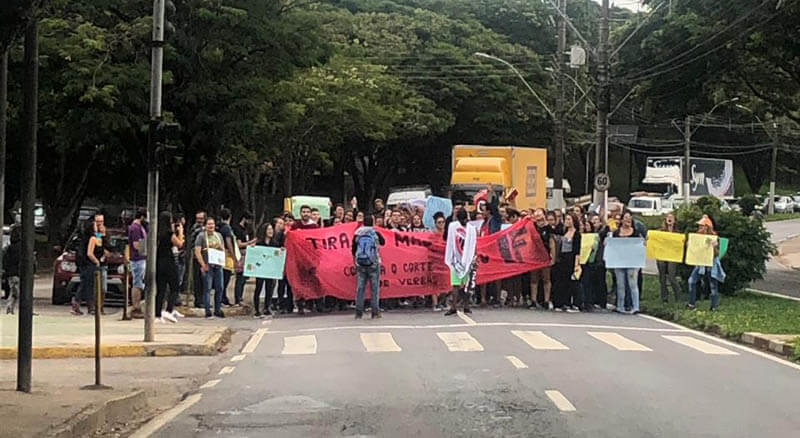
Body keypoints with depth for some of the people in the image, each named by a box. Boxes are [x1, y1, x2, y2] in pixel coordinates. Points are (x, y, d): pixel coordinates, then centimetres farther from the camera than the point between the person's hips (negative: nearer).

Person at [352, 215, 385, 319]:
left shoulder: (357, 234, -1)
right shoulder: (375, 233, -4)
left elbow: (353, 249, 7)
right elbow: (383, 242, 15)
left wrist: (355, 261, 22)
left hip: (360, 264, 2)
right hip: (374, 264, -2)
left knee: (360, 288, 5)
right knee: (375, 288, 4)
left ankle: (358, 313, 4)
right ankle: (375, 312, 2)